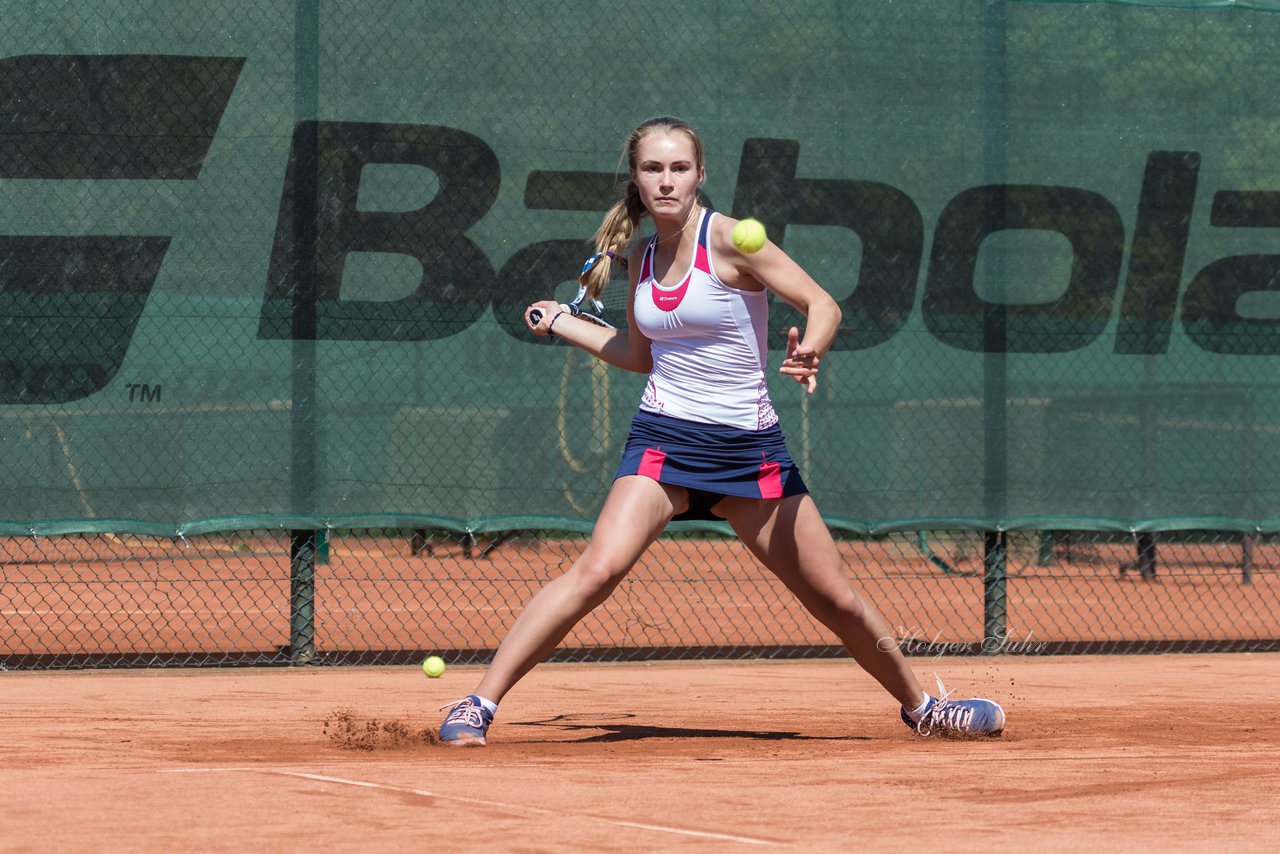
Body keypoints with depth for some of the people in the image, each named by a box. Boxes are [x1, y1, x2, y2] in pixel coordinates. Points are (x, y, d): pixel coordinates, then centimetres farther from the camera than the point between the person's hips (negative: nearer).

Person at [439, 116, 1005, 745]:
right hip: (664, 436, 2)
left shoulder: (727, 239, -7)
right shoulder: (641, 257, 7)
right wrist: (560, 323, 22)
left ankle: (920, 705, 28)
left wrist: (809, 352, -28)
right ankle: (478, 705, -20)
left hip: (748, 445, -1)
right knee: (599, 568, -22)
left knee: (836, 601, 3)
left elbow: (822, 304, -9)